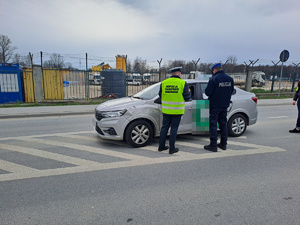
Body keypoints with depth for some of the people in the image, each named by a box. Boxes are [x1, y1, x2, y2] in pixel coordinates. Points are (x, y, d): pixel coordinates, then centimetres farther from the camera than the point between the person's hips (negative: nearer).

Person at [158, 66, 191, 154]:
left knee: (164, 127, 14)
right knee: (174, 129, 5)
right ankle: (172, 148, 10)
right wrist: (189, 92, 16)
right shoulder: (183, 83, -8)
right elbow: (187, 97, -5)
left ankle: (161, 146, 23)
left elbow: (160, 95, 9)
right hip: (177, 111, -3)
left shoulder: (164, 83, 0)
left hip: (166, 110, 3)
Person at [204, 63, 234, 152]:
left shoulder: (214, 79, -17)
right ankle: (223, 144, 23)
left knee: (213, 124, 0)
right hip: (225, 105, 7)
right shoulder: (230, 79, 5)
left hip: (215, 105, -6)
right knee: (223, 124, 15)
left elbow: (207, 92, -17)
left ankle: (213, 145, 2)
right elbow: (231, 91, 13)